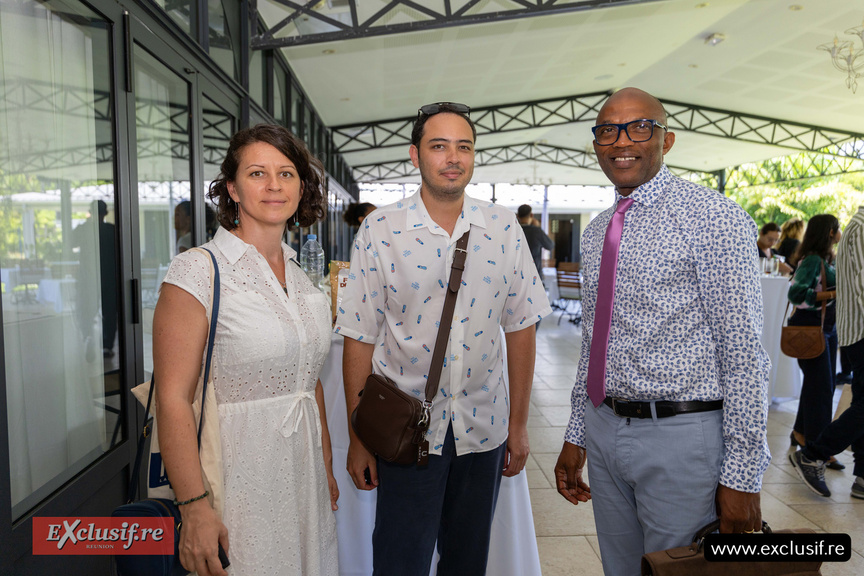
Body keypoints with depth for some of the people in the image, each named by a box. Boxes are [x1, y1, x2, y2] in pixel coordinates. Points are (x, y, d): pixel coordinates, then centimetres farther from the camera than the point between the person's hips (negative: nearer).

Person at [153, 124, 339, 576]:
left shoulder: (300, 276, 7)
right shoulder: (197, 272, -13)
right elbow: (173, 398, -17)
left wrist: (326, 468, 16)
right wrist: (194, 507, -20)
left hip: (302, 473, 6)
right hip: (239, 476, -6)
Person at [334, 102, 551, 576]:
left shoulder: (503, 229, -1)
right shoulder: (379, 230, -8)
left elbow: (520, 328, 3)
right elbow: (360, 339, -6)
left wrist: (518, 423, 4)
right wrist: (357, 438, -4)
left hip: (483, 428, 3)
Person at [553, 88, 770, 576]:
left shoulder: (713, 218, -11)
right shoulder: (597, 232, 10)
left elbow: (743, 353, -14)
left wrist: (743, 475, -15)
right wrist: (576, 436, 14)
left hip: (682, 438, -6)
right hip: (604, 433, 7)